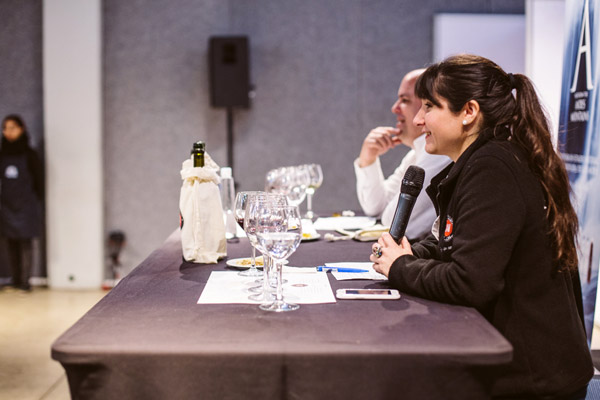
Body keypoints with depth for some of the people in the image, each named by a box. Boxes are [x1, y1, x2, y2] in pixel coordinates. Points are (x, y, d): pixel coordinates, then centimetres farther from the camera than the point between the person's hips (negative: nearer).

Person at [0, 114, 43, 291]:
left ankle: (25, 281, 0)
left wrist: (35, 201, -1)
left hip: (26, 205, -4)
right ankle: (15, 280, 13)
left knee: (25, 243, -3)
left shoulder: (29, 154, -3)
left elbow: (39, 179, 1)